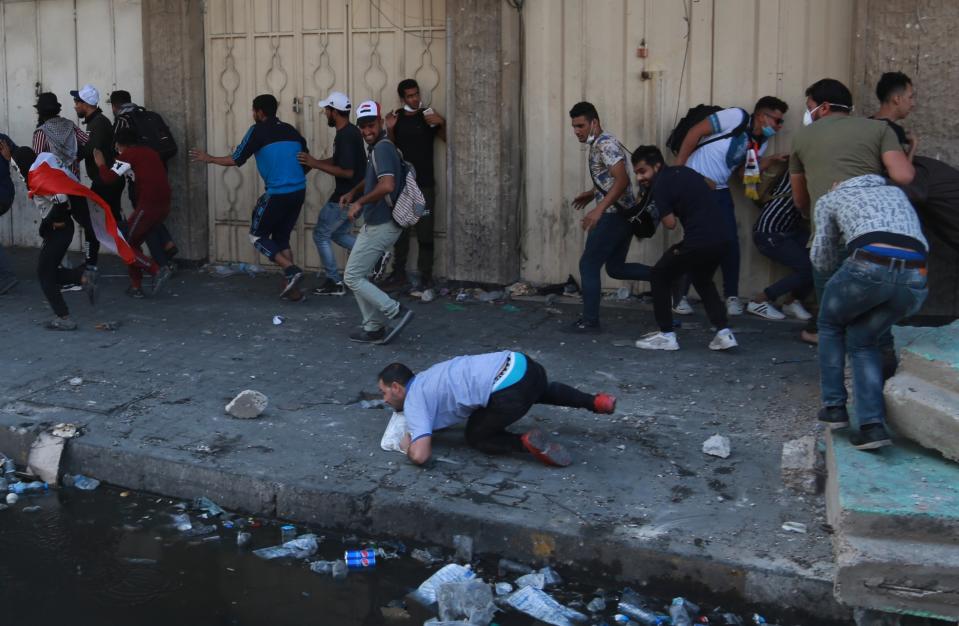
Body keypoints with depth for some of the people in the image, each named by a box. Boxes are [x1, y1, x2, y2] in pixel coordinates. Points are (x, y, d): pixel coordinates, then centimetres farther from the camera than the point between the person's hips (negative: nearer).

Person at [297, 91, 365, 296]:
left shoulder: (345, 136, -22)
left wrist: (316, 164, -20)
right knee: (338, 233, 21)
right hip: (354, 194, 10)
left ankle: (334, 282, 9)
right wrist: (313, 162, 9)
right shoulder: (351, 132, 10)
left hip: (346, 197, -10)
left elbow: (347, 171, -26)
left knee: (321, 235, 3)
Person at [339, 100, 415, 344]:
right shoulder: (377, 147, 13)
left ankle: (396, 312, -2)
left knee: (352, 278, -3)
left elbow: (387, 185, -34)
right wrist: (353, 192, 19)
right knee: (358, 275, 17)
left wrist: (359, 203, -22)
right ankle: (374, 328, 22)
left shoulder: (383, 148, -18)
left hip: (380, 226, -10)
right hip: (375, 224, 10)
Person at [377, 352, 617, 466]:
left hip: (510, 391, -9)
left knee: (477, 437, 17)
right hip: (520, 364, 9)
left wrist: (407, 444, 14)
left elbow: (420, 456, -9)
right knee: (542, 390, 43)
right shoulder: (424, 378, 29)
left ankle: (526, 442, -7)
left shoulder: (413, 402, 4)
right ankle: (596, 401, 26)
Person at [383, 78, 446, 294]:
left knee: (424, 233, -5)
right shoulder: (395, 118, 8)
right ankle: (399, 273, 22)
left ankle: (425, 278, -3)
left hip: (424, 185, -4)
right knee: (400, 231, 11)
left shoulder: (427, 116, -2)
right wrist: (389, 130, -6)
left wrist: (442, 122, -25)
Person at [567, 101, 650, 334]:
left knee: (588, 265, -3)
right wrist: (592, 194, 22)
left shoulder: (606, 144, -15)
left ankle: (590, 321, 2)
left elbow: (622, 180, -27)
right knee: (615, 267, 14)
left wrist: (598, 210, -33)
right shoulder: (598, 145, 16)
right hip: (621, 214, 10)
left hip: (616, 215, -10)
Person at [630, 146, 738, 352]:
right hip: (723, 238, 8)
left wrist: (658, 210, 10)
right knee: (702, 280, 30)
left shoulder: (659, 186, -5)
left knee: (660, 275, 12)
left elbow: (670, 223, -10)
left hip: (699, 241, -8)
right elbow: (710, 184, 36)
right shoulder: (683, 171, 19)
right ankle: (723, 333, 16)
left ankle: (666, 336, 12)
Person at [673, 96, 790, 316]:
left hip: (719, 190, 7)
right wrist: (678, 167, -17)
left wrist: (772, 159, -5)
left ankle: (732, 296, 9)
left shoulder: (761, 143, 9)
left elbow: (749, 168, 8)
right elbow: (696, 132, -16)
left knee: (731, 241, -2)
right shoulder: (736, 117, -15)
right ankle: (680, 295, 6)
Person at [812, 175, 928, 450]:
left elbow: (822, 260, 27)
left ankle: (834, 407, 22)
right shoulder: (896, 192, 36)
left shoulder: (830, 199, 25)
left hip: (868, 266, -3)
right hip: (915, 277, 4)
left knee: (830, 325, 26)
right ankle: (872, 425, 6)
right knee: (862, 341, 22)